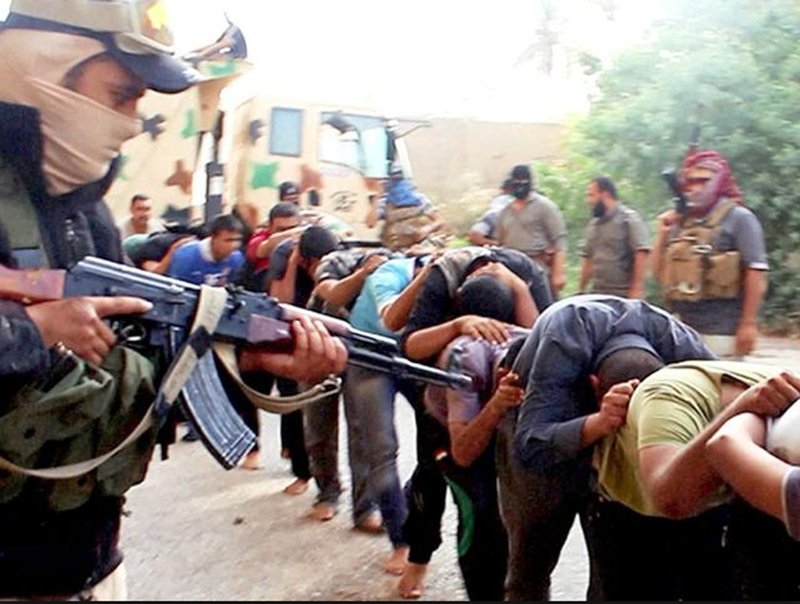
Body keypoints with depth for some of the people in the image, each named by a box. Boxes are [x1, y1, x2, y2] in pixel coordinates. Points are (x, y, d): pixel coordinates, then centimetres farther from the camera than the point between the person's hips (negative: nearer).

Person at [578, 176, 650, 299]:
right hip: (596, 294, 7)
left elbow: (641, 254, -13)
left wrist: (636, 289, -18)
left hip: (623, 295, -6)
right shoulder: (593, 224, 15)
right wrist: (581, 291, 18)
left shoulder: (629, 218, -5)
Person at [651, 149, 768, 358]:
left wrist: (749, 323, -16)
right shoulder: (680, 221, 15)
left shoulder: (738, 217, -3)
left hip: (721, 330, -6)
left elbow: (756, 273, -10)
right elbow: (659, 272, 18)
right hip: (682, 328, 7)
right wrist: (662, 235, 4)